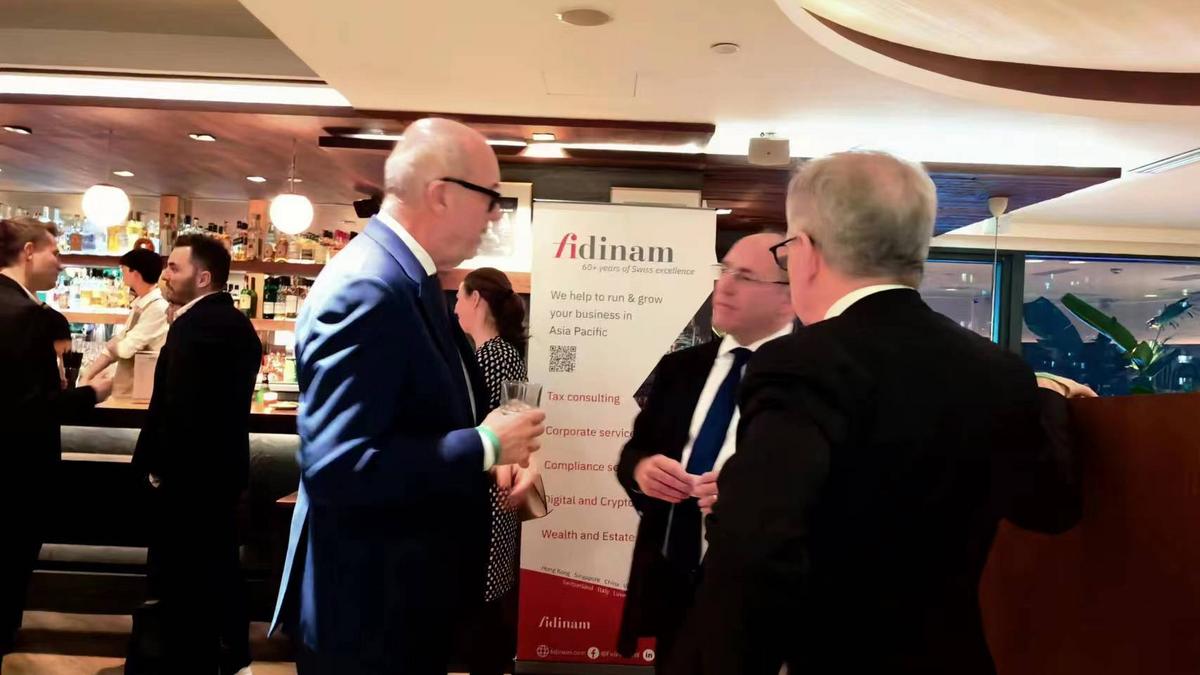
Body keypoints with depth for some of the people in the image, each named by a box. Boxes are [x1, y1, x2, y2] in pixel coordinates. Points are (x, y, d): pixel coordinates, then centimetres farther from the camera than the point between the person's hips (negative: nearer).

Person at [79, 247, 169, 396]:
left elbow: (125, 348, -20)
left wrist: (111, 344, 2)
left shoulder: (158, 308, -19)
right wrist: (87, 374, 5)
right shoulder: (139, 304, 10)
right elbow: (115, 347, 13)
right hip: (123, 390, 8)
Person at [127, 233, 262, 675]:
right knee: (218, 568, 19)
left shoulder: (196, 325, -21)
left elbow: (177, 407, -25)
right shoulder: (236, 322, 9)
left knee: (183, 580, 4)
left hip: (188, 473, -10)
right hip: (221, 466, 10)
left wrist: (157, 466, -13)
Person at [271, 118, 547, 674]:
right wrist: (484, 446, -23)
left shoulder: (407, 275, 6)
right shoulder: (366, 289, -25)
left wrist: (492, 447, 1)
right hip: (369, 607, -9)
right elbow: (336, 467, -31)